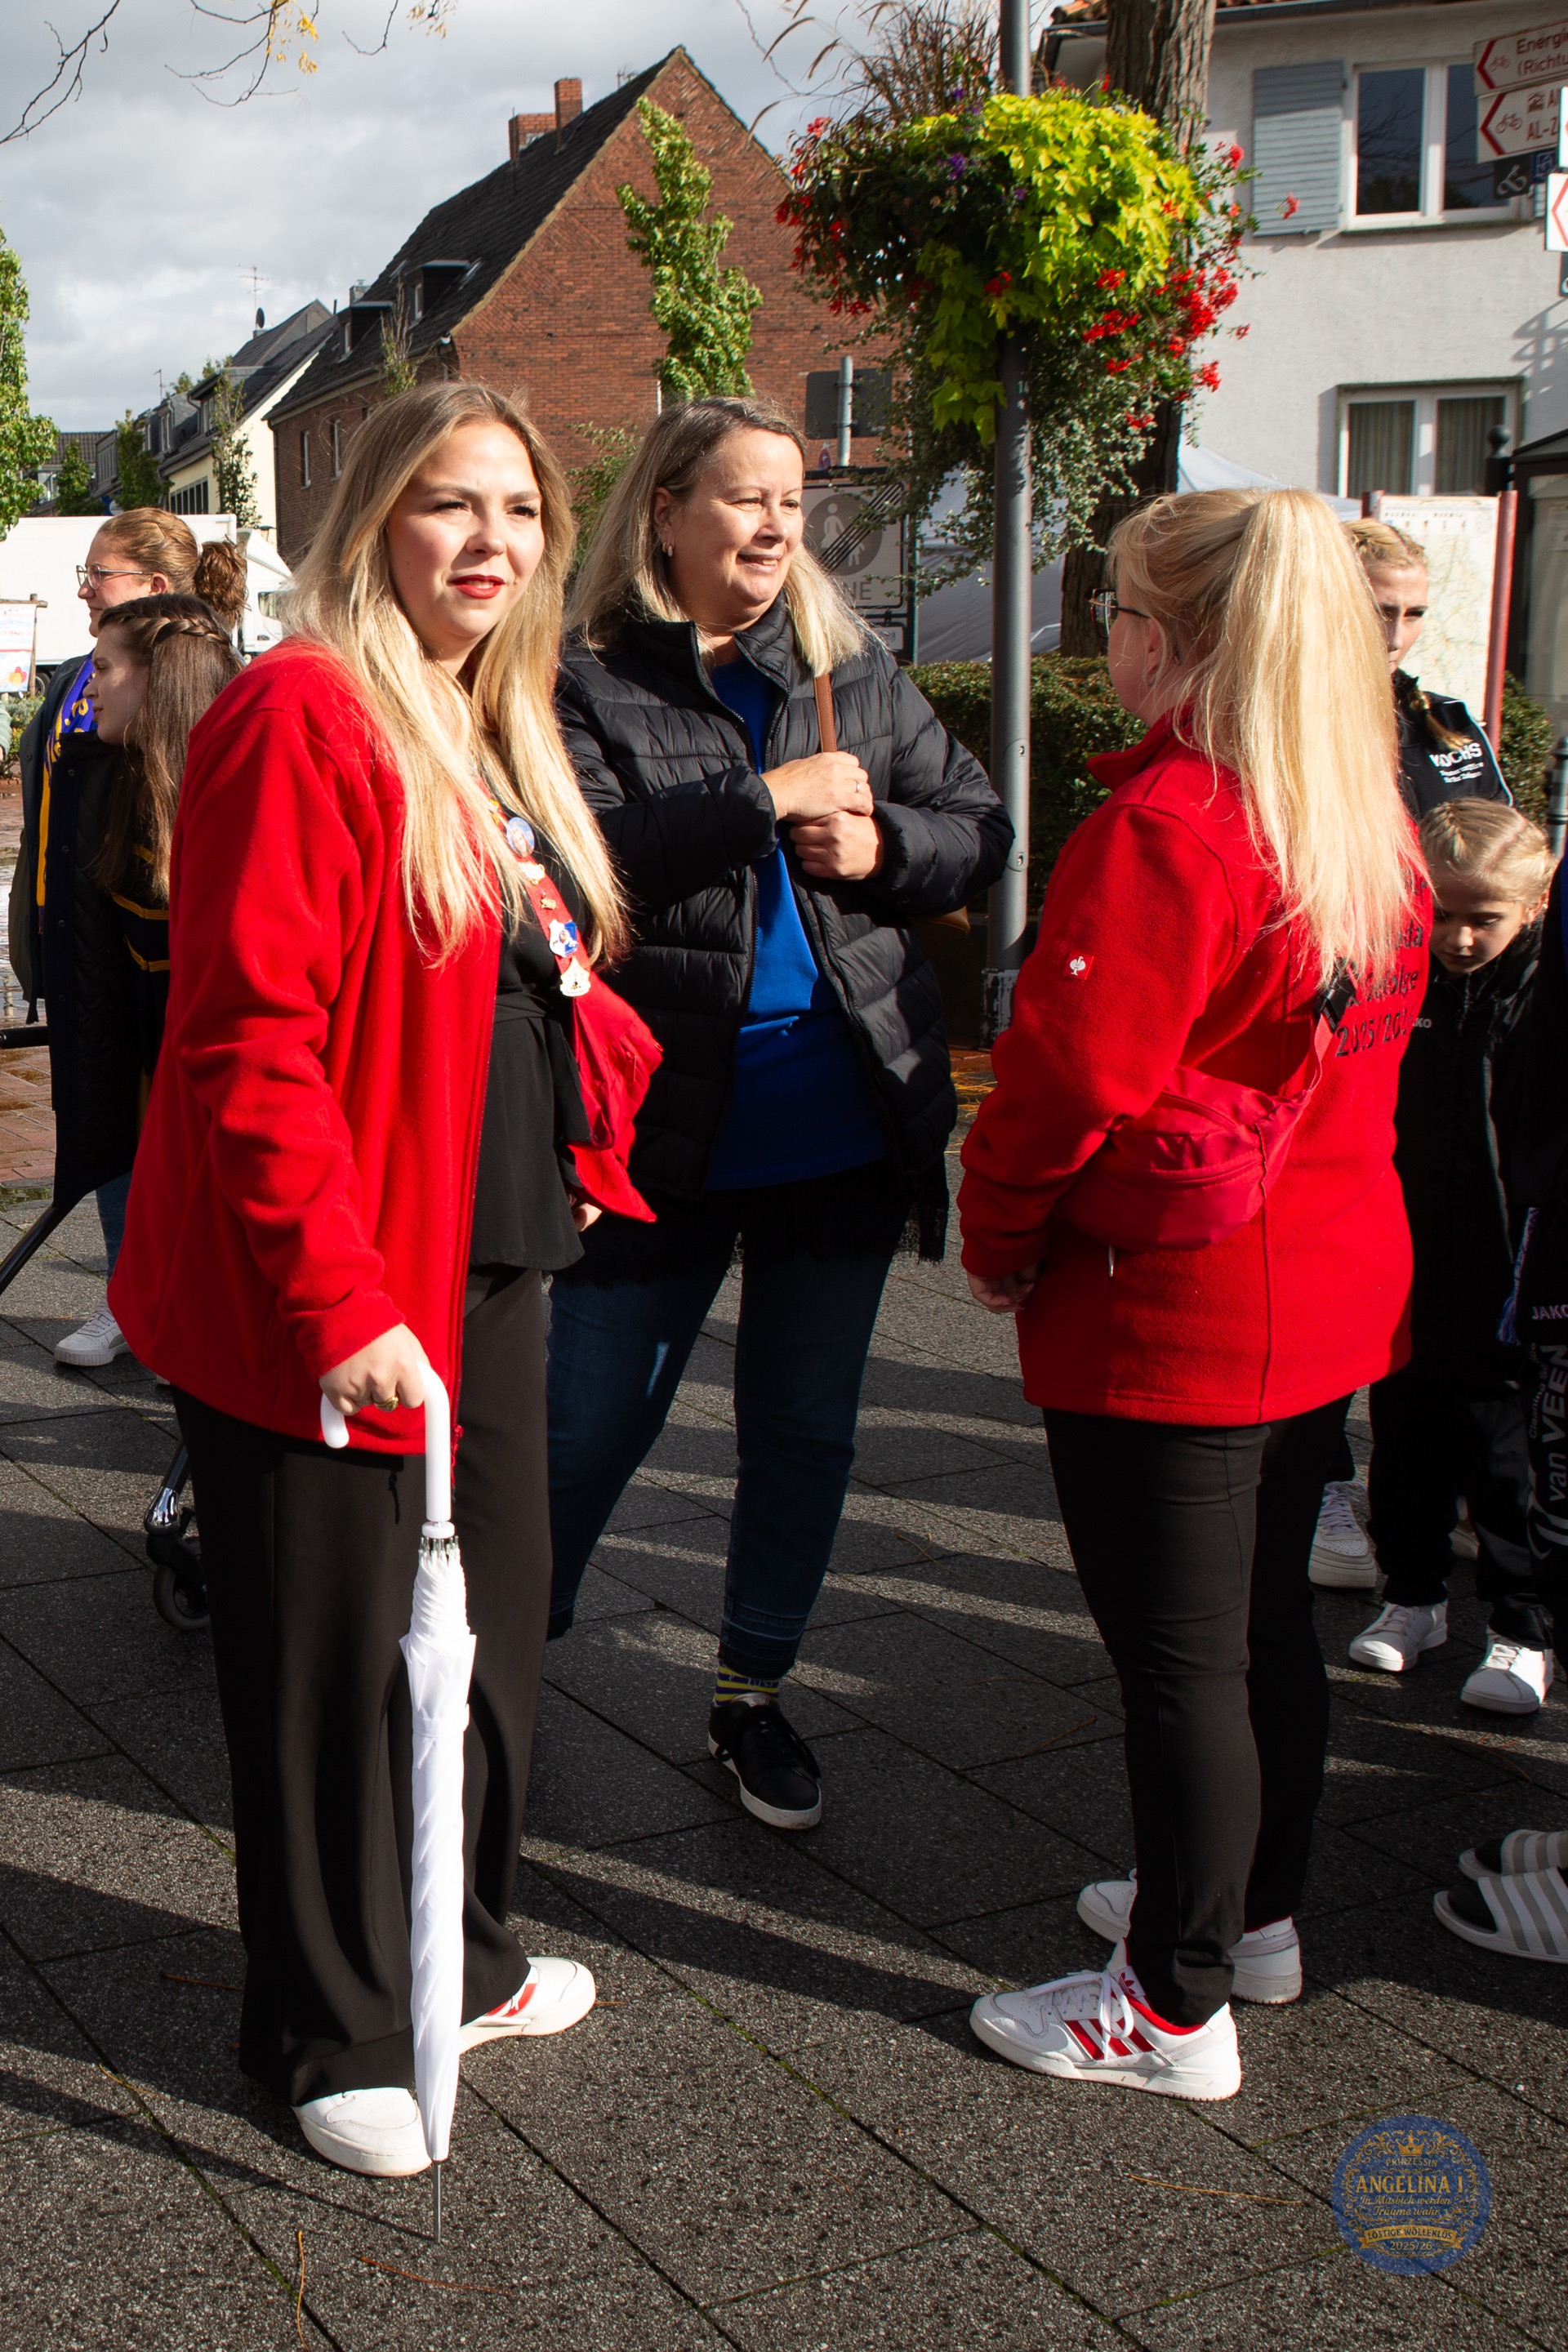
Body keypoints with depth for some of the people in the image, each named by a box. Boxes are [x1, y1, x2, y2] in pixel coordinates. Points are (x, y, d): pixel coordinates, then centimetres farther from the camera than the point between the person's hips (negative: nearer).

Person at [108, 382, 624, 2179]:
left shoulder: (494, 736, 13)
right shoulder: (305, 716, -16)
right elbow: (247, 1041, -22)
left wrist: (572, 1170, 15)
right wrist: (339, 1304, -25)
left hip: (484, 1271, 9)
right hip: (332, 1307, -9)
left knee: (489, 1628, 19)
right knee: (336, 1670, 6)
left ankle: (457, 1962, 40)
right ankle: (332, 2035, 26)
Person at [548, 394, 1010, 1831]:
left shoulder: (855, 672, 7)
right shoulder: (587, 683, -6)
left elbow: (982, 829, 10)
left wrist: (883, 847, -11)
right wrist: (766, 799, -21)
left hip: (844, 1128, 4)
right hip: (662, 1128, -4)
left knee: (808, 1432, 14)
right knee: (589, 1430, 5)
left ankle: (754, 1694, 33)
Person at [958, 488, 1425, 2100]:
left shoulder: (1166, 825, -21)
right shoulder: (1373, 824, 6)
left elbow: (1073, 1068, -21)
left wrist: (997, 1236, -6)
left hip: (1167, 1304, -9)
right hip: (1333, 1288, 9)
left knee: (1175, 1655, 2)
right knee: (1265, 1621, 21)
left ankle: (1176, 2009, 15)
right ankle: (1253, 1911, 37)